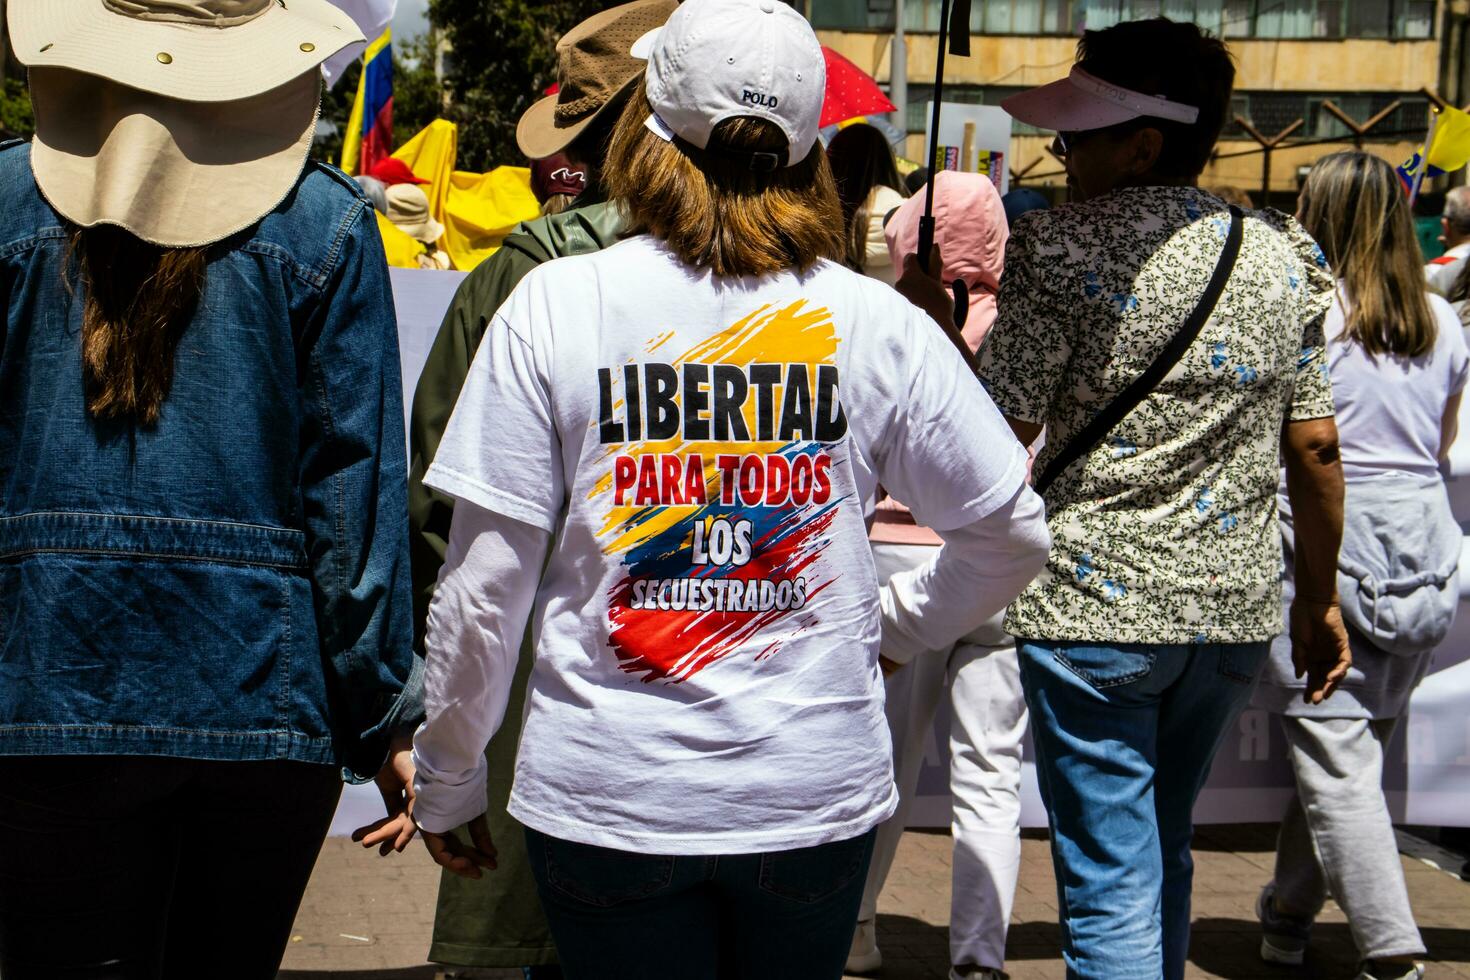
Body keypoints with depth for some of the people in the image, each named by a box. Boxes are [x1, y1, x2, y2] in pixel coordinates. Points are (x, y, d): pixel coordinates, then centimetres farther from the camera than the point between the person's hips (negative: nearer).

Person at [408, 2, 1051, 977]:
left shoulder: (554, 304, -6)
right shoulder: (877, 320, -2)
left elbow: (484, 584, -6)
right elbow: (1012, 534, 5)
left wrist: (447, 778, 7)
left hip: (606, 790, -2)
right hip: (818, 787, 2)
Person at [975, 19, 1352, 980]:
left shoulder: (1065, 249, -11)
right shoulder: (1284, 258, 5)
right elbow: (1315, 448, 7)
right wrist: (1320, 598, 16)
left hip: (1096, 605, -6)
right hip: (1234, 608, 6)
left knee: (1110, 882, 0)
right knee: (1164, 853, 22)